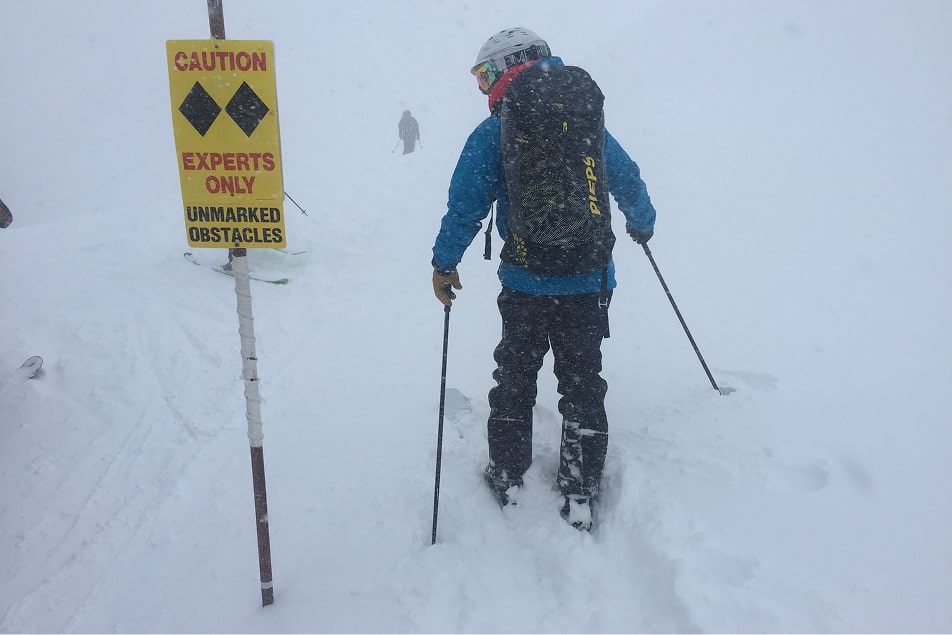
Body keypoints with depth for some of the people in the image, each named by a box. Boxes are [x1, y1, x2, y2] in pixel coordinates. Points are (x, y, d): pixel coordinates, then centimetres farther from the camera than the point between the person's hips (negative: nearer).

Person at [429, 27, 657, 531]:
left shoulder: (491, 135, -7)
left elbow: (465, 208, -10)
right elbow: (630, 184, 13)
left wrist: (444, 264, 4)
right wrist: (641, 225, 32)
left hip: (526, 286, -2)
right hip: (590, 283, 3)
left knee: (514, 380, 18)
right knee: (583, 385, 15)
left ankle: (507, 479, 29)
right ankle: (579, 496, 21)